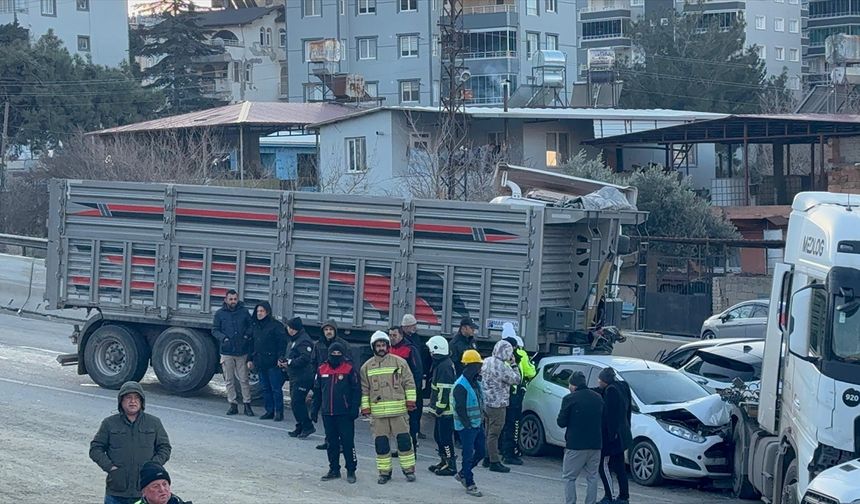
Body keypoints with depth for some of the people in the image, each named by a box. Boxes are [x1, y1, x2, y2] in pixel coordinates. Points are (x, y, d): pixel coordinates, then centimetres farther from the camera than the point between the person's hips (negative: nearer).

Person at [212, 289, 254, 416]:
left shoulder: (244, 312, 2)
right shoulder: (220, 314, 2)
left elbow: (251, 326, 11)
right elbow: (215, 330, 5)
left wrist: (247, 335, -8)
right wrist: (223, 338, -12)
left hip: (242, 352, -1)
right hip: (227, 352, 1)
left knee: (244, 379, 1)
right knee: (229, 381, 6)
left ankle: (247, 404, 8)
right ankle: (233, 404, 14)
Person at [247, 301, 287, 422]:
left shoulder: (276, 325, -6)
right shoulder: (254, 326, 14)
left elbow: (282, 343, -10)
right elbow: (252, 344, 19)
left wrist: (280, 358, -18)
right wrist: (250, 359, 15)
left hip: (273, 362, -7)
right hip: (260, 362, 7)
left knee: (276, 388, -4)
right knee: (265, 388, 10)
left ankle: (279, 412, 1)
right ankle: (269, 411, 16)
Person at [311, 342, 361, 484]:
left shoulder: (349, 369, -4)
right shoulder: (322, 370, 9)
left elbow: (356, 390, -3)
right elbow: (317, 391, 16)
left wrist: (354, 408, -9)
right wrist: (314, 409, 14)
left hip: (344, 413, -4)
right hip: (327, 413, 4)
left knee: (347, 442, -3)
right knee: (331, 443, 10)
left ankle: (351, 471, 5)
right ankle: (334, 470, 20)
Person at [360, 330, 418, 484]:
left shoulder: (399, 362, 3)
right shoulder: (367, 367, 9)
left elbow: (409, 383, 4)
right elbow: (364, 389, 10)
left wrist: (410, 401, -2)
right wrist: (365, 407, 4)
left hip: (399, 409, -2)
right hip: (378, 412, 2)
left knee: (404, 440, -1)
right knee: (381, 443, 4)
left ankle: (409, 469, 9)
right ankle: (384, 472, 13)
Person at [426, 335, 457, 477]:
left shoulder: (444, 366, -19)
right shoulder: (440, 364, 15)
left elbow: (445, 389, -23)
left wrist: (440, 407, -20)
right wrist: (437, 406, 25)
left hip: (445, 410, -11)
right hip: (442, 408, 11)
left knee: (445, 437, -6)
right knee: (438, 435, 18)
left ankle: (451, 465, -2)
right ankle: (444, 462, 27)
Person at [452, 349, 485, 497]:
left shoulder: (476, 382, 11)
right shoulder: (461, 386, -18)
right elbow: (460, 409, -19)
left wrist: (479, 421, 12)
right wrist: (468, 425, -18)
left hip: (477, 424, 9)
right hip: (466, 427, -9)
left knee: (481, 451, 13)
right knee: (468, 455, -2)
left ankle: (462, 474, 30)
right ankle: (470, 485, 6)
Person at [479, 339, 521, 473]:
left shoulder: (486, 361, 4)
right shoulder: (502, 367, -22)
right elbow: (516, 379, -14)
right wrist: (513, 365, -3)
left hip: (486, 402, 9)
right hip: (497, 405, -9)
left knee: (489, 431, 19)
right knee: (494, 433, -4)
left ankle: (488, 458, 28)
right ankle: (494, 462, 1)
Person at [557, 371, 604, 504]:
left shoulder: (570, 399, -9)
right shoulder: (598, 398, 8)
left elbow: (561, 422, -6)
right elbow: (603, 420, 17)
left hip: (575, 445, -5)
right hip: (595, 444, 5)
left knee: (569, 477, 4)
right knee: (592, 477, 12)